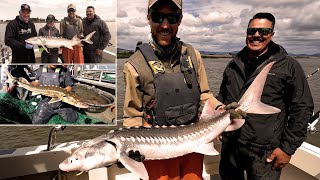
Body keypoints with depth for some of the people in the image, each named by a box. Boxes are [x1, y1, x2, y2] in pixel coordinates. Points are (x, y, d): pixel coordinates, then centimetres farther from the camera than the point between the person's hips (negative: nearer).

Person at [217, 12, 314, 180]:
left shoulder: (288, 66, -5)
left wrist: (288, 148, -9)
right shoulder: (234, 64, 8)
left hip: (264, 153, -4)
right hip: (229, 144, 5)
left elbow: (302, 108, -6)